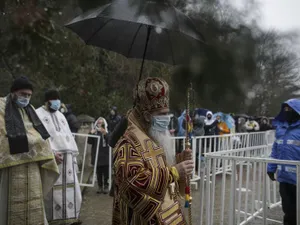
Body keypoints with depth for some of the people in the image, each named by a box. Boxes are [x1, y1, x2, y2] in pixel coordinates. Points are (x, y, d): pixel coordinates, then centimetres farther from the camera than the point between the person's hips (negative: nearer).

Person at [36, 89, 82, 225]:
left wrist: (73, 155, 12)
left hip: (67, 157, 6)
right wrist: (51, 153, -20)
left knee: (70, 187, 5)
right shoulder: (38, 114, 0)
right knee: (52, 189, -6)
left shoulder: (60, 115, 21)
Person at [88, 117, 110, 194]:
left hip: (105, 155, -1)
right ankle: (100, 187, 14)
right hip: (96, 155, 1)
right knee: (98, 172, 6)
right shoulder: (94, 132, 6)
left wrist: (105, 133, -24)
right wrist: (91, 133, -13)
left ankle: (106, 186, 12)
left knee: (106, 172, 1)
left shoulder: (107, 132, 3)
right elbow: (89, 142, 1)